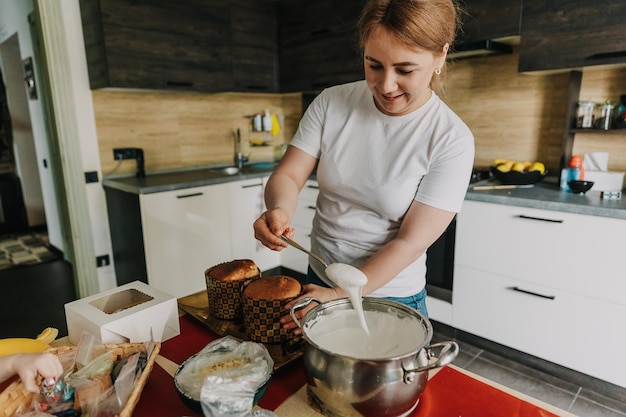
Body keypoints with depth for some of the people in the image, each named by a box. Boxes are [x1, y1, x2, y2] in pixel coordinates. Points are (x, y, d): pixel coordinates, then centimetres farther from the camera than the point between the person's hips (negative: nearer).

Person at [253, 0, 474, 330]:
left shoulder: (452, 140, -18)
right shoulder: (331, 103, -9)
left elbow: (411, 241, -19)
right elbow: (288, 175, -8)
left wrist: (341, 296, -23)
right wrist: (279, 211, -30)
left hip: (391, 299, -3)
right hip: (318, 280, 4)